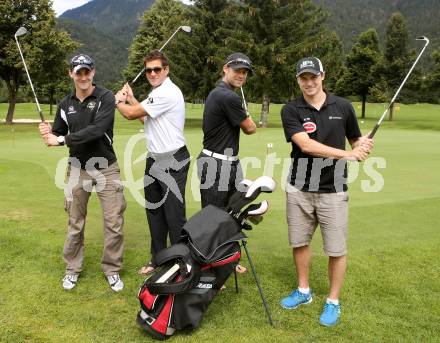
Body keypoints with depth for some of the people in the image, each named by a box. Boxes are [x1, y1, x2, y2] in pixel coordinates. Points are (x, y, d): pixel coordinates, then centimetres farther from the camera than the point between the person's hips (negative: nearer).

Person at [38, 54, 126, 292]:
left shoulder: (105, 98, -9)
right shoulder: (65, 104, 6)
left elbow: (96, 130, -24)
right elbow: (58, 136, 13)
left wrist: (62, 140, -23)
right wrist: (48, 134, -11)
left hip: (106, 168, -3)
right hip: (78, 169, 4)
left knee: (114, 223, 0)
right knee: (75, 223, 11)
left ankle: (112, 270, 18)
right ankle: (73, 269, 28)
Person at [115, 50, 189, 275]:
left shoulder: (168, 93, -17)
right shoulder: (157, 92, 15)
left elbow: (132, 114, -13)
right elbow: (145, 117, 27)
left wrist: (118, 101, 7)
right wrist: (130, 98, 22)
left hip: (173, 162, -10)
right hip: (154, 160, 10)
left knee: (174, 215, -5)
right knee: (154, 213, 15)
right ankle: (158, 259, 28)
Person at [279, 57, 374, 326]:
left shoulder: (343, 107, 0)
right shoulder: (291, 110, -6)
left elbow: (356, 139, 13)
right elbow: (306, 145, -20)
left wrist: (363, 146, -11)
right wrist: (347, 154, -26)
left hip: (333, 190, 0)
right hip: (299, 189, 1)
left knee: (336, 250, 5)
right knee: (300, 243, 14)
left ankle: (333, 302, 24)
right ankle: (303, 291, 34)